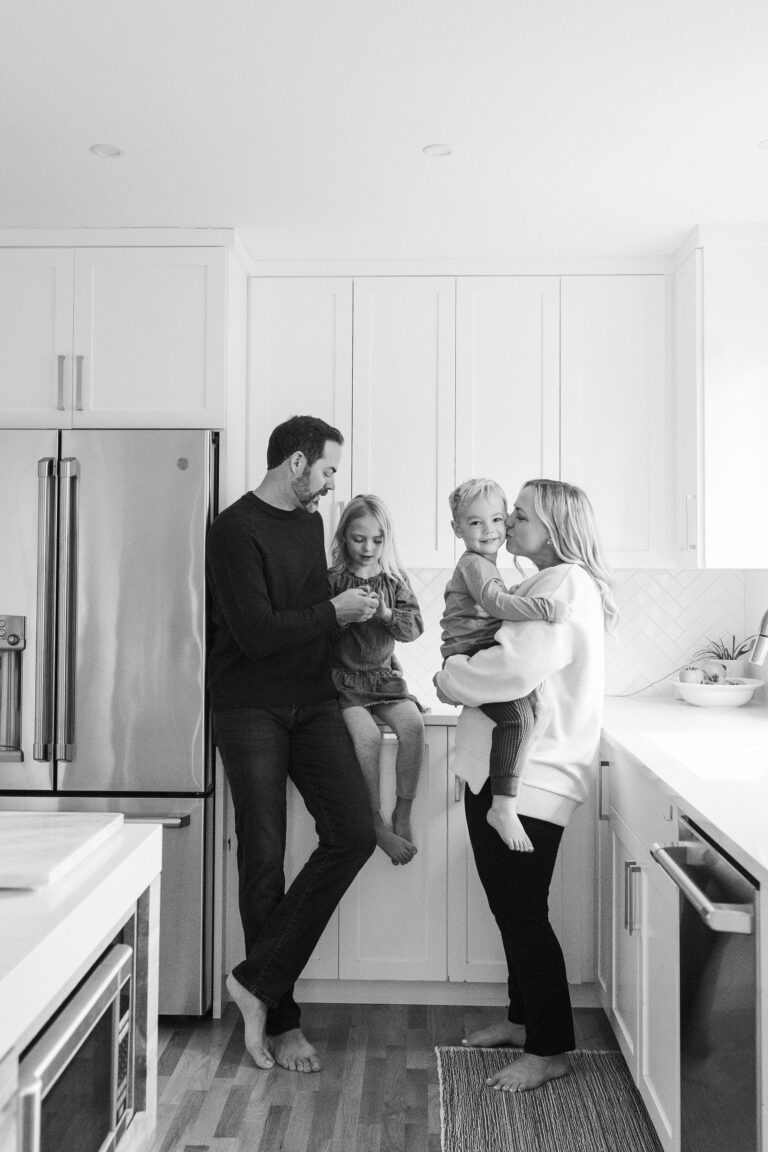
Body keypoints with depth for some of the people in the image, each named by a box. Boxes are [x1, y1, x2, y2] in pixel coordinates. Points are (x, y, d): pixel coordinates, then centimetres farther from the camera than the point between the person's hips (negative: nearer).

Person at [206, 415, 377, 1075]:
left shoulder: (310, 522, 14)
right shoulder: (236, 530, -12)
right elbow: (257, 632, -19)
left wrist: (352, 609, 9)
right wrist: (334, 612, -10)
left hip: (313, 703, 7)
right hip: (251, 710, -7)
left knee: (353, 833, -8)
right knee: (264, 858, 0)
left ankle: (258, 980, 2)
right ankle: (282, 1020, 14)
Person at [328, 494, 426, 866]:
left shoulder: (395, 581, 9)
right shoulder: (331, 580, -1)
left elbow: (414, 626, 2)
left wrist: (386, 614, -16)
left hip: (384, 674, 3)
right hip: (343, 677, -3)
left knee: (413, 724, -23)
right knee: (367, 735, -27)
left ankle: (403, 813, -9)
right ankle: (376, 824, -11)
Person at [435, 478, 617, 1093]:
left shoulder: (568, 584, -15)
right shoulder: (538, 584, 17)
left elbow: (516, 667, -26)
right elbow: (497, 646, 21)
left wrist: (451, 679, -12)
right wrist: (462, 668, 2)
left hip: (530, 780, -10)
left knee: (523, 913, 1)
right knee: (510, 905, 20)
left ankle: (550, 1049, 17)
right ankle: (523, 1018, 37)